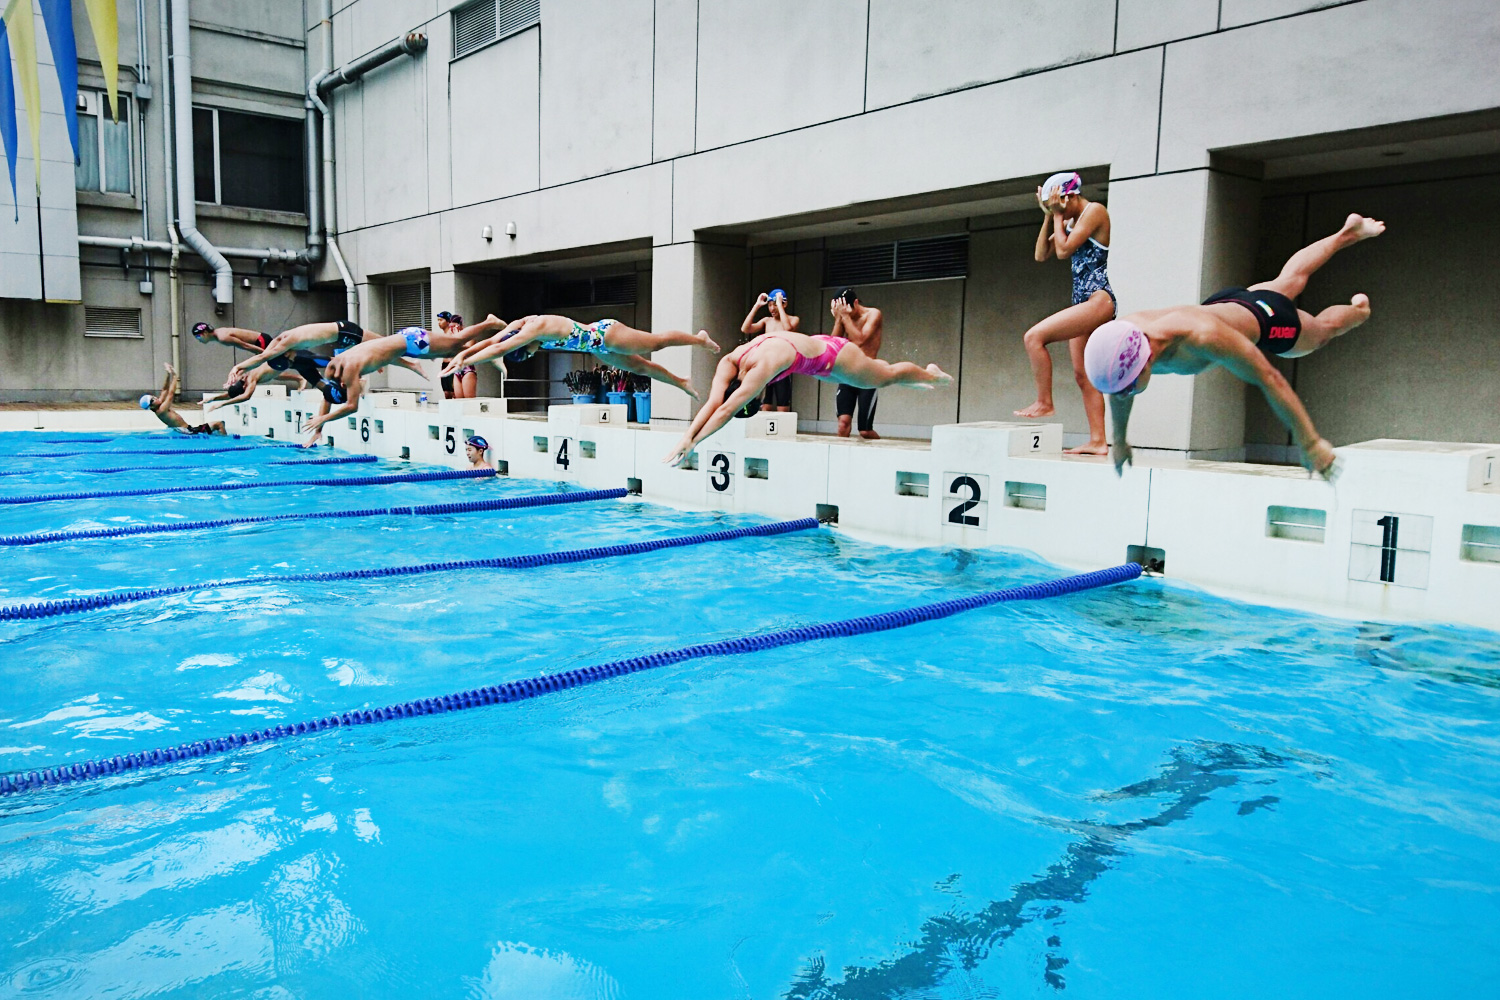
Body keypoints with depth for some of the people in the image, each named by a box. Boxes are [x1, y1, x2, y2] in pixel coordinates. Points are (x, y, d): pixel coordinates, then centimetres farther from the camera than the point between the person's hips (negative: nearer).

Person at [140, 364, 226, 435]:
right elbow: (171, 394, -19)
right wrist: (174, 376, -11)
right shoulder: (161, 410, -18)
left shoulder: (160, 408, 10)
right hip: (189, 431, -11)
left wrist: (169, 375, 7)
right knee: (219, 424, -15)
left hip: (189, 428, 11)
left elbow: (165, 390, 15)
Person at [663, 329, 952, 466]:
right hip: (815, 350, 7)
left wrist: (694, 442, -53)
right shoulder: (729, 363, -24)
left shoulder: (762, 368, -44)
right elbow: (713, 402, -32)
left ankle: (930, 374, 46)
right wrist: (687, 436, -45)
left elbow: (726, 410, -50)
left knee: (886, 377, 18)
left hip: (832, 354, -7)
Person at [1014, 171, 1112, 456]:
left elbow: (1063, 250, -13)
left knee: (1034, 336, -21)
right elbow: (1041, 254, 19)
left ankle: (1044, 403, -15)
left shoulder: (1095, 210, -6)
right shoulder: (1070, 222, 20)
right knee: (1083, 376, 5)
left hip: (1098, 299, -10)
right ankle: (1098, 441, 5)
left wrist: (1058, 214, -3)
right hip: (1083, 303, 10)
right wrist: (1049, 216, 12)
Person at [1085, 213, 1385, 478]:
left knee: (1322, 328, 28)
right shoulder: (1121, 336, -37)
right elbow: (1119, 394, -13)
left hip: (1264, 319, -5)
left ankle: (1359, 310, 61)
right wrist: (1119, 440, -1)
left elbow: (1270, 379, -45)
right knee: (1290, 279, 34)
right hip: (1222, 303, 5)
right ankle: (1347, 233, 60)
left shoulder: (1202, 337, -55)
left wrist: (1310, 444, -41)